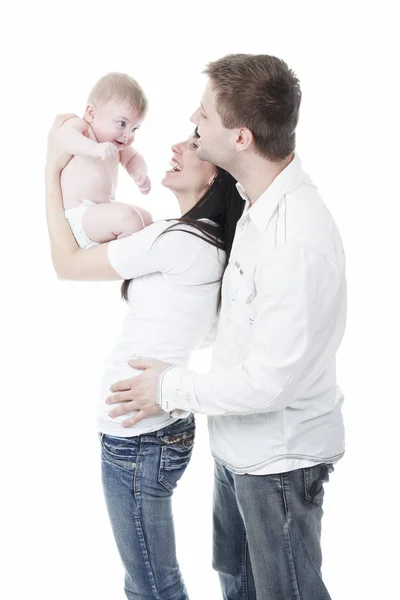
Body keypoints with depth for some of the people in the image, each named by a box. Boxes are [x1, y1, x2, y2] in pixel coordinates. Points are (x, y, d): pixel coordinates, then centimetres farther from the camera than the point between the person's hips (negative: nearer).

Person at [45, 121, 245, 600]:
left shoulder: (182, 241, -21)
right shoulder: (209, 242, 6)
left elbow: (67, 264, -11)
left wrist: (53, 169, -3)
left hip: (138, 437, -9)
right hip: (159, 426, 9)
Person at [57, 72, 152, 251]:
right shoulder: (79, 126, -12)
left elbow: (132, 158, 29)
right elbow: (64, 136, -35)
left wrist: (140, 175, 5)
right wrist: (95, 148, -52)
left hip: (101, 211, 10)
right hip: (78, 218, -10)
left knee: (145, 218, 23)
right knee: (128, 218, -29)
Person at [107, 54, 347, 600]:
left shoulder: (299, 239, -33)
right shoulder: (261, 204, -2)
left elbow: (269, 382, -30)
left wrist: (173, 388, -15)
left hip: (279, 459, -9)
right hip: (239, 445, 9)